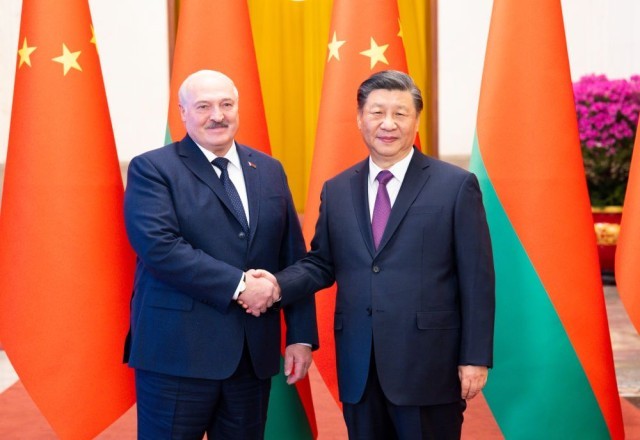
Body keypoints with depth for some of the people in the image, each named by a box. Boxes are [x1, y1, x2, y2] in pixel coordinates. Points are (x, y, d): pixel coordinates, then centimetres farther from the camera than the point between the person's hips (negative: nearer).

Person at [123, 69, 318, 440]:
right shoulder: (152, 169, -3)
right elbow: (160, 247, -18)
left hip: (254, 354, 5)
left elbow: (293, 258, 11)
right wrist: (238, 285, -19)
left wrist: (301, 335, 5)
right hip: (178, 352, -4)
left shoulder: (269, 171, 12)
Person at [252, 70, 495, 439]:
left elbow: (476, 280, -4)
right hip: (359, 368, 4)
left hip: (428, 366, -4)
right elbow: (321, 264, 14)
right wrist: (277, 285, -6)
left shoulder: (456, 186, -3)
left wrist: (475, 358, -7)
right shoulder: (337, 190, 10)